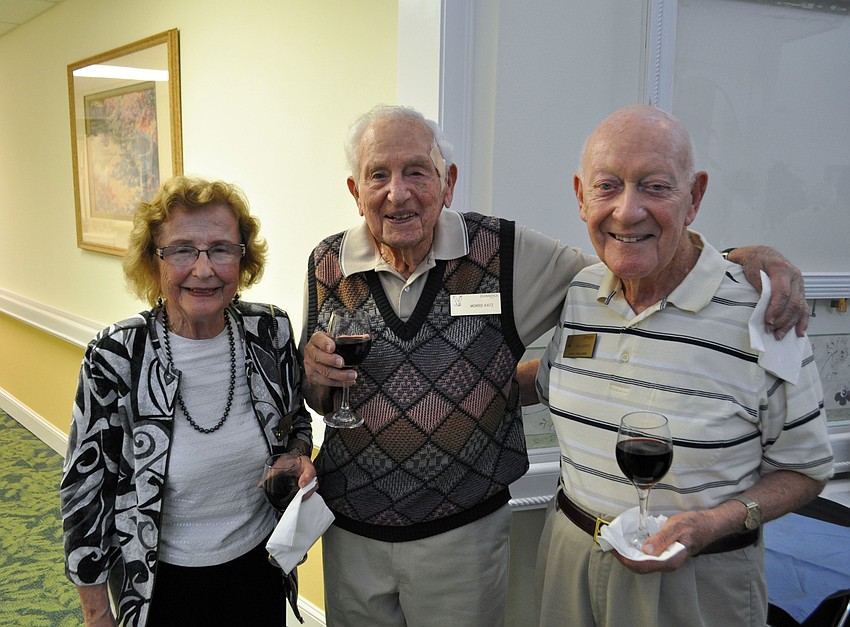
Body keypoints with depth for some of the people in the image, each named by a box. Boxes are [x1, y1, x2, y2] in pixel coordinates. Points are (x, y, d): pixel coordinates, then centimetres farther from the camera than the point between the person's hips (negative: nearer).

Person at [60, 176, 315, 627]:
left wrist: (299, 456, -15)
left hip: (259, 560, 3)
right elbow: (84, 486, -10)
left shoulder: (271, 331, -12)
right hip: (162, 580, -2)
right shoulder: (116, 356, -20)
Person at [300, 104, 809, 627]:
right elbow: (319, 403, 7)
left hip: (463, 536, -2)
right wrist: (316, 374, -17)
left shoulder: (506, 254, -10)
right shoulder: (328, 264, -4)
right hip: (350, 532, 2)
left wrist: (751, 258, -22)